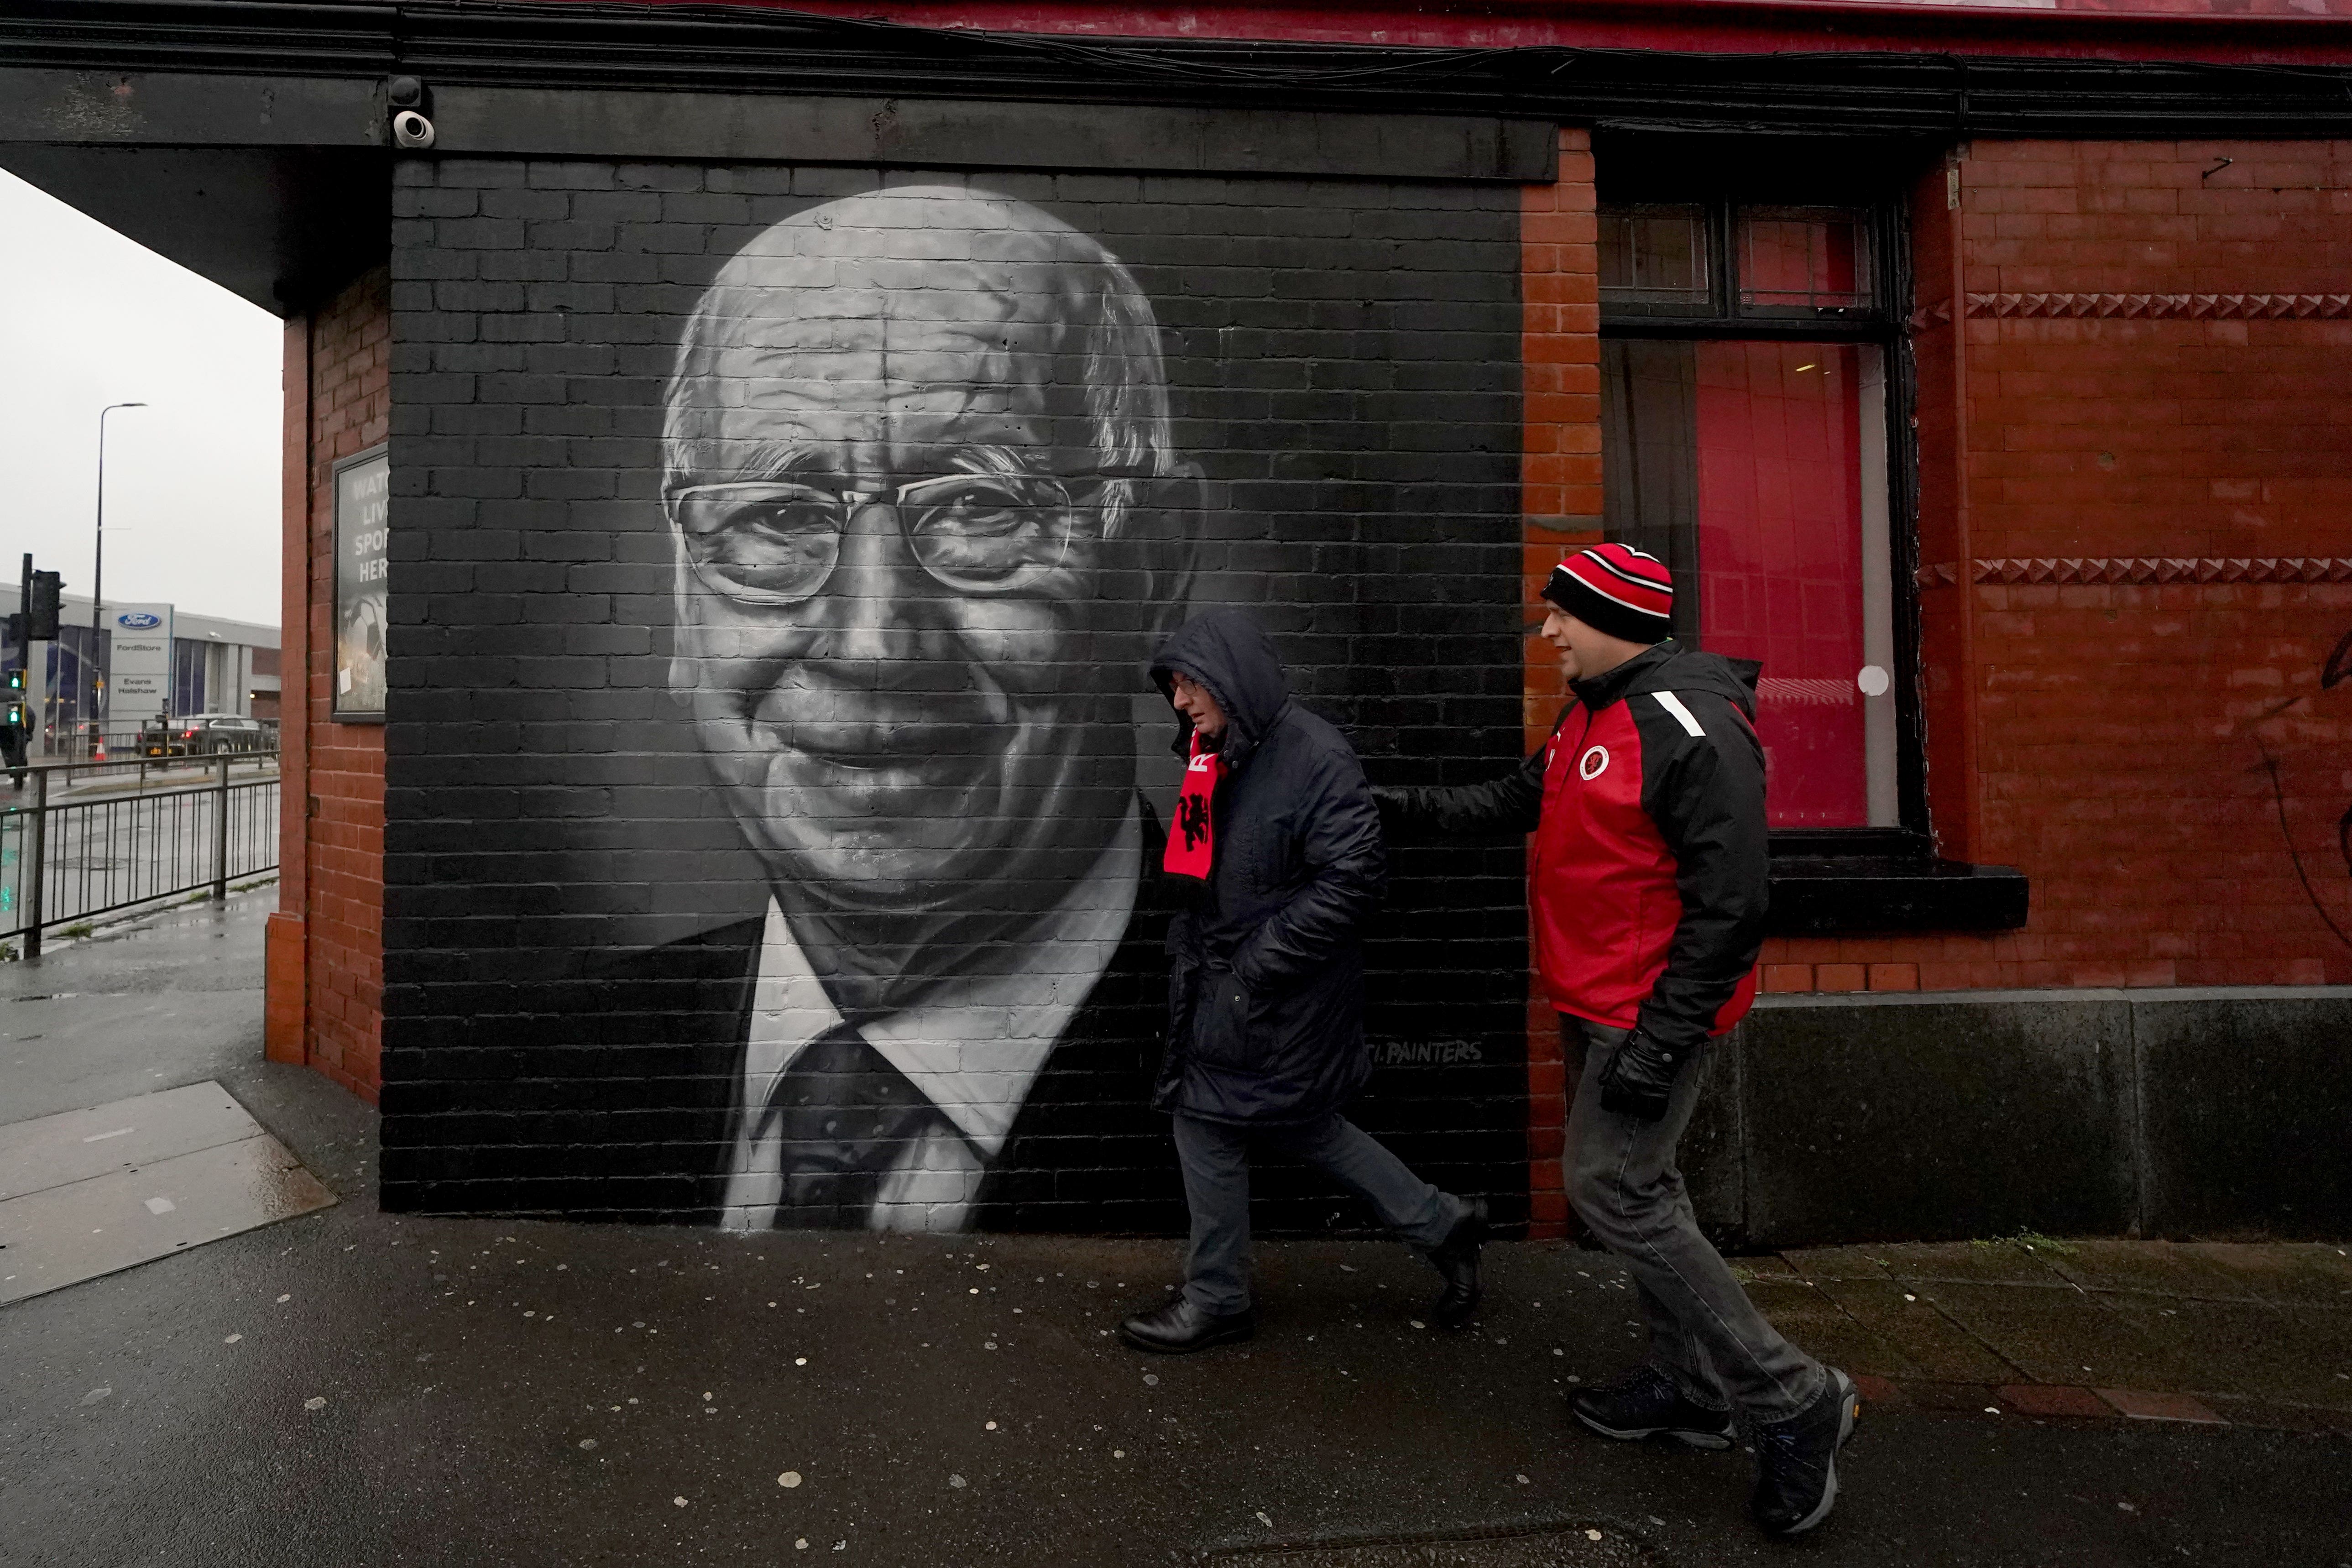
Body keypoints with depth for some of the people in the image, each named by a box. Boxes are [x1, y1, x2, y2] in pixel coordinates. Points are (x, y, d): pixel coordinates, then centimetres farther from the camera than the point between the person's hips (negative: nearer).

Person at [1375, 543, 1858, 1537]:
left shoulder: (1692, 727, -21)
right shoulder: (1593, 715, 10)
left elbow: (1731, 902, -23)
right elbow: (1519, 803, 21)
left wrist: (1661, 1037, -23)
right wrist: (1408, 811, 13)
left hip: (1650, 1011, -10)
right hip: (1597, 1003, 10)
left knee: (1612, 1191, -7)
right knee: (1637, 1188, 17)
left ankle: (1790, 1402, 7)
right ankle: (1691, 1388, 34)